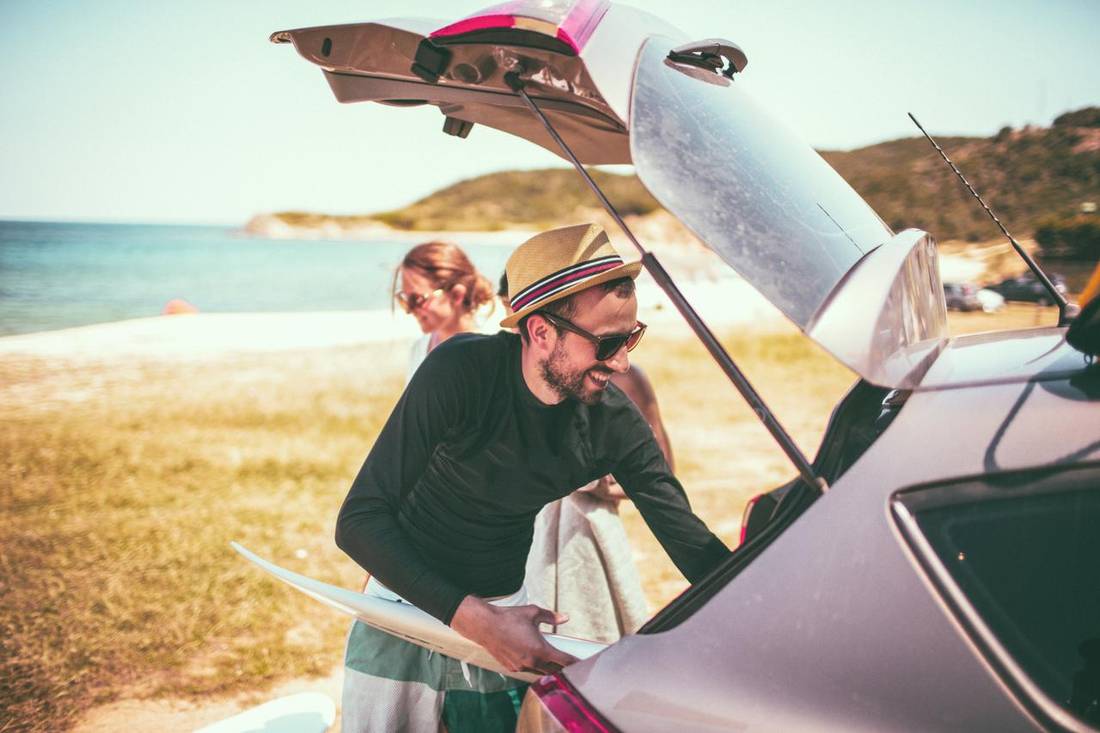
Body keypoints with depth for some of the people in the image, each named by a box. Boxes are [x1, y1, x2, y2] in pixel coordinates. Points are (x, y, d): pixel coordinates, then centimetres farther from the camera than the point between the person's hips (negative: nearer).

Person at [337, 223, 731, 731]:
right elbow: (359, 520, -27)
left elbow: (693, 544, -9)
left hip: (507, 610, 3)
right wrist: (474, 617, -35)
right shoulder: (460, 372, -27)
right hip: (411, 595, -3)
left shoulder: (617, 425, -15)